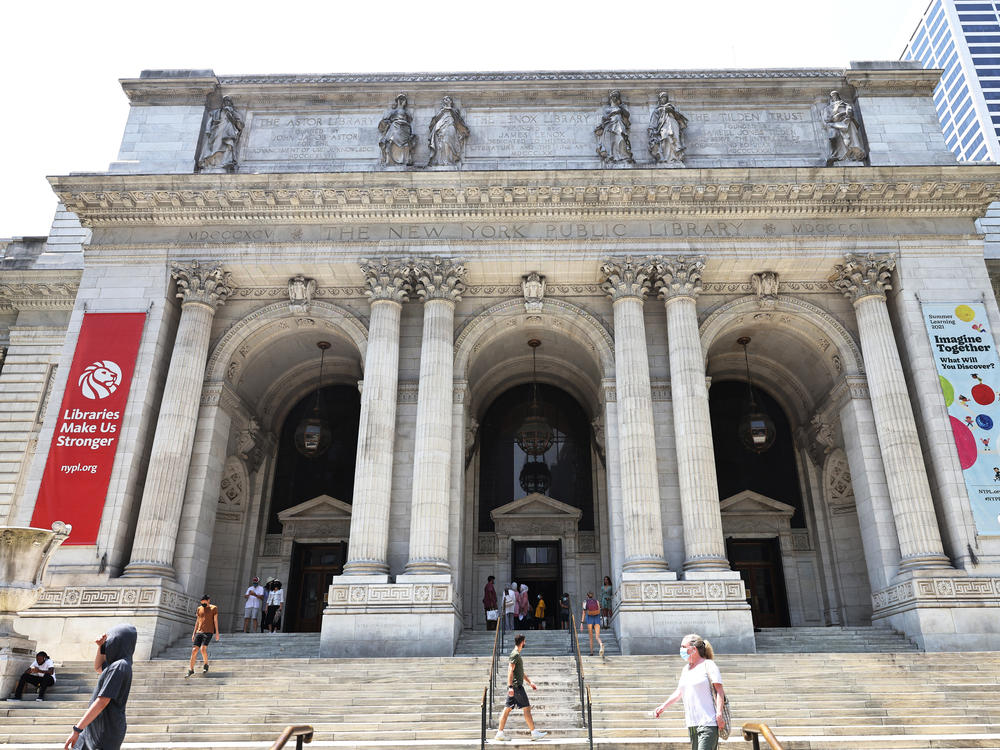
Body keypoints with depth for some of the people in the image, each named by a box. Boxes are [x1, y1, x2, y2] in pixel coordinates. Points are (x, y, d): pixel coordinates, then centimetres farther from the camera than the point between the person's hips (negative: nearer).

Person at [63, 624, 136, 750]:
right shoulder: (121, 664, 9)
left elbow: (102, 702, -24)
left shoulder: (119, 667, -20)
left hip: (107, 729, -9)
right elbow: (98, 668, 27)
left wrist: (77, 730, -23)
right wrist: (101, 646, 10)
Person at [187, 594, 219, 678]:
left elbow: (215, 620, 0)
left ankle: (206, 664, 6)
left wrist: (217, 633, -5)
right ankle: (191, 669, 6)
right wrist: (194, 633, 15)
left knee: (203, 648, -18)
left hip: (208, 632, -4)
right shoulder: (199, 608, 13)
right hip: (199, 632, 4)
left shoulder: (214, 608, 2)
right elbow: (197, 621, 18)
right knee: (194, 650, -4)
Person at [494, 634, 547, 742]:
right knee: (527, 708, -3)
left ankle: (500, 733, 6)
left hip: (513, 687, 10)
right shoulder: (515, 654, -12)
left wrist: (530, 682, 29)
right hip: (516, 686, -10)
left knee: (507, 709, 7)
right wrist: (510, 686, -26)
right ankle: (534, 733, 2)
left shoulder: (517, 654, 19)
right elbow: (510, 670, -20)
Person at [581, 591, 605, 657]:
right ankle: (601, 644, -39)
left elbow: (584, 613, 2)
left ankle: (591, 652, 14)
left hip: (589, 619, -1)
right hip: (597, 619, 1)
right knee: (597, 636, -7)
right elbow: (599, 611, 11)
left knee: (591, 637, 14)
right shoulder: (596, 601, 12)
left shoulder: (585, 601, 8)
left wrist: (582, 623, 1)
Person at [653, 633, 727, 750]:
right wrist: (664, 706, 14)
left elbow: (719, 690, -10)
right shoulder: (685, 669, 17)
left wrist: (719, 714, -19)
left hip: (708, 723, -7)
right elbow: (679, 691, 22)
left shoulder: (708, 665, -5)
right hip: (691, 723, 8)